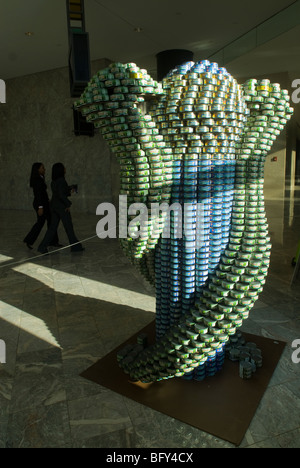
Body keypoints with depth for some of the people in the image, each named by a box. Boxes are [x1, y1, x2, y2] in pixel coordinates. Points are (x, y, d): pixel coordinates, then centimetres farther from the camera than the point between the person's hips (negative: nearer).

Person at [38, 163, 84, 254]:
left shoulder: (53, 181, 11)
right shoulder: (61, 180, -16)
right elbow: (61, 195, -24)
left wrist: (69, 191, 21)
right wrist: (68, 204, -15)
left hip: (54, 205, 8)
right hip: (62, 206, -8)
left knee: (53, 227, 9)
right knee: (69, 227, 4)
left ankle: (42, 246, 3)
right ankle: (75, 246, 16)